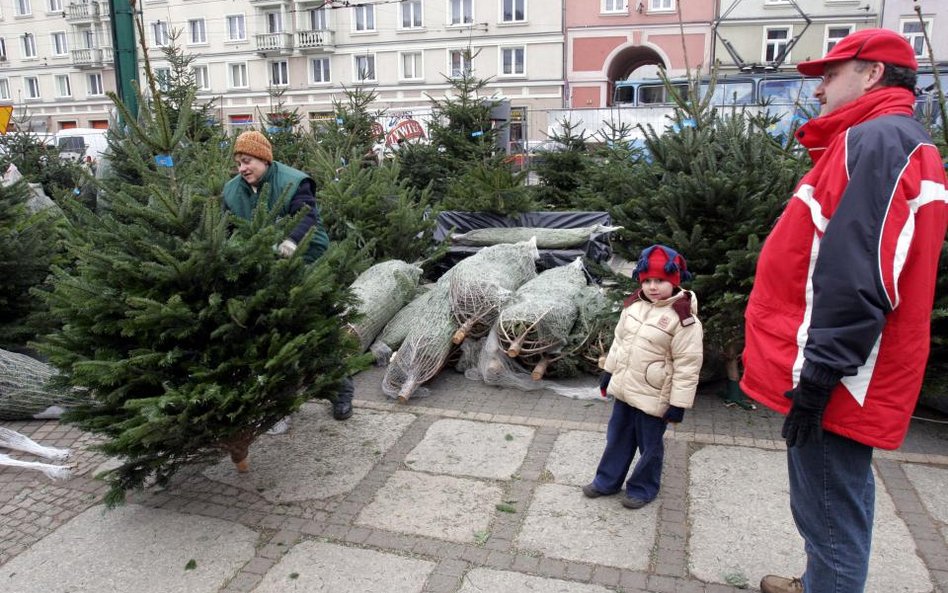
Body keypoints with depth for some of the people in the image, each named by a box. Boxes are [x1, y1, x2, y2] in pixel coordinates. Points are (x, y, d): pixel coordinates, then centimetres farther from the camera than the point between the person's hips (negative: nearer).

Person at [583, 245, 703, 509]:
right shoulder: (633, 305, 0)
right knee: (617, 437, 20)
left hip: (653, 397, -6)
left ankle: (643, 488, 33)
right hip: (624, 388, 6)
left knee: (649, 445, 12)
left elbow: (687, 366, -18)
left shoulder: (684, 319, -21)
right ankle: (607, 481, 37)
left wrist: (678, 403, -16)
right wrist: (608, 371, 17)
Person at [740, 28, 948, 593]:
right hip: (843, 373, 10)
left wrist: (817, 376, -22)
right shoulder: (894, 142, 19)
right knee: (837, 503, 23)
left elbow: (856, 280, -25)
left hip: (833, 379, -10)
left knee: (830, 513, 2)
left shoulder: (876, 140, -15)